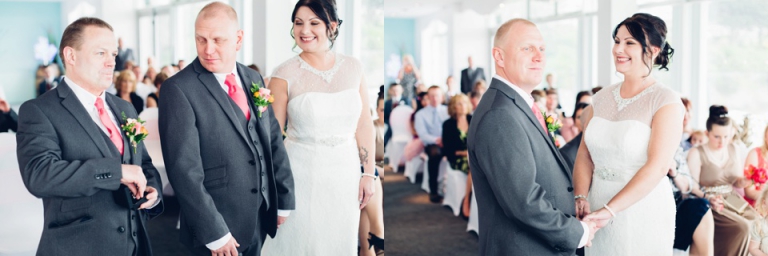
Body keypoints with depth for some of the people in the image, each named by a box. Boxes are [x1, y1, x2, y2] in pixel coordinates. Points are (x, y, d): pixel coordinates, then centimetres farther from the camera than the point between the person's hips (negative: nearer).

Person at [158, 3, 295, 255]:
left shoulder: (253, 79, 6)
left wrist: (284, 200, 8)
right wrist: (214, 233, -19)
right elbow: (184, 170, -18)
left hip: (261, 218, 6)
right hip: (219, 226, -6)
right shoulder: (178, 90, -14)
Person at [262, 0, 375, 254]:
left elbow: (364, 125, 4)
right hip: (301, 175, -3)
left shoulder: (353, 67, 0)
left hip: (344, 174, 3)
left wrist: (369, 173, 3)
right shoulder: (284, 74, -9)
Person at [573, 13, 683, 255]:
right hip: (599, 218, 5)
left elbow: (657, 167, -17)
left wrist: (609, 209, -22)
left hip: (643, 214, -5)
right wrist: (581, 199, -12)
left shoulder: (666, 101, -9)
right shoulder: (601, 98, 7)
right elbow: (584, 156, 5)